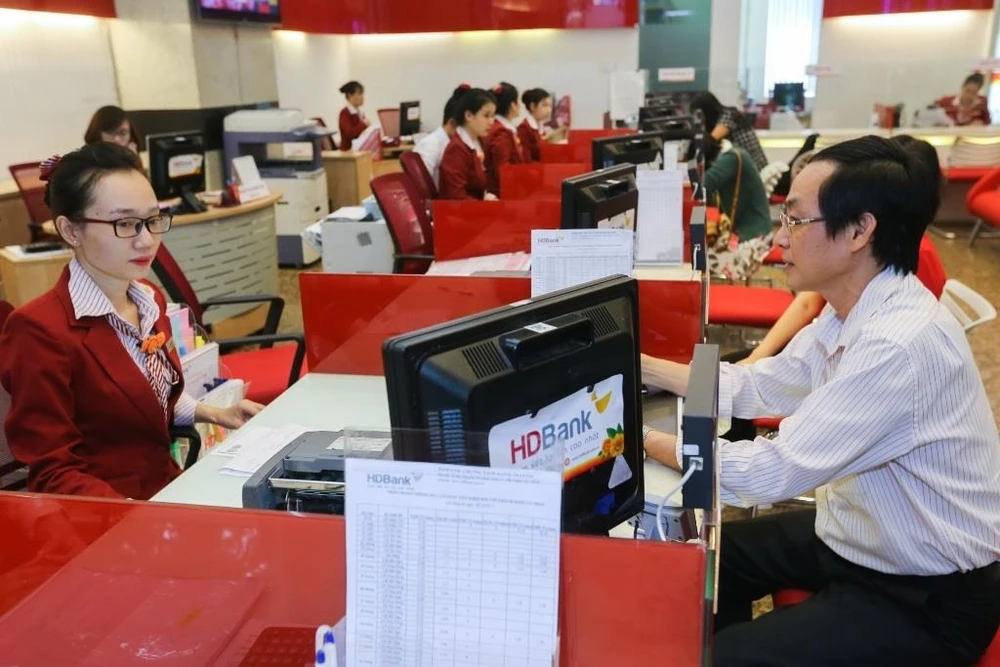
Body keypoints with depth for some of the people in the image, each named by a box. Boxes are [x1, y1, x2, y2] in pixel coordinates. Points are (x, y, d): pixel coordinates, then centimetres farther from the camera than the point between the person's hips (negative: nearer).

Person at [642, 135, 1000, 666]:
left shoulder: (901, 343, -32)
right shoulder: (853, 311, -4)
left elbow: (771, 472, -30)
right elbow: (757, 387, 5)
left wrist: (642, 438, -19)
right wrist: (638, 365, 0)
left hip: (927, 600, -8)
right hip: (862, 540, 8)